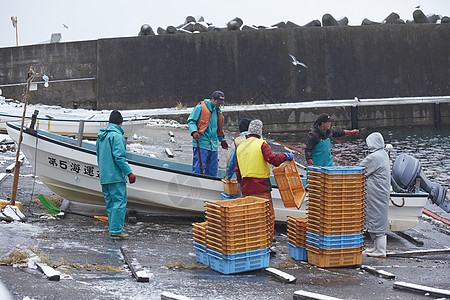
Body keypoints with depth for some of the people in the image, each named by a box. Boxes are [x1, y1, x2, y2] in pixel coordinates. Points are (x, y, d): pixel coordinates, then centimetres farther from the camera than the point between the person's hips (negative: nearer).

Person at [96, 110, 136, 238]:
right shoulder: (116, 135, -13)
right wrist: (129, 172, -16)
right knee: (120, 201, -8)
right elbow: (119, 157, -19)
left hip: (104, 177, 9)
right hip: (116, 176, -9)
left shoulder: (101, 136, 16)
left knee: (110, 202, 13)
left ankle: (113, 227, 16)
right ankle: (116, 229, -12)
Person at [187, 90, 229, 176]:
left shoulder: (217, 111, 19)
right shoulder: (200, 108, -4)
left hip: (213, 145, 7)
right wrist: (194, 131, -23)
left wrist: (222, 140, 33)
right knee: (199, 167, -12)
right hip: (201, 143, -7)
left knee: (213, 168, 8)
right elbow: (191, 121, -6)